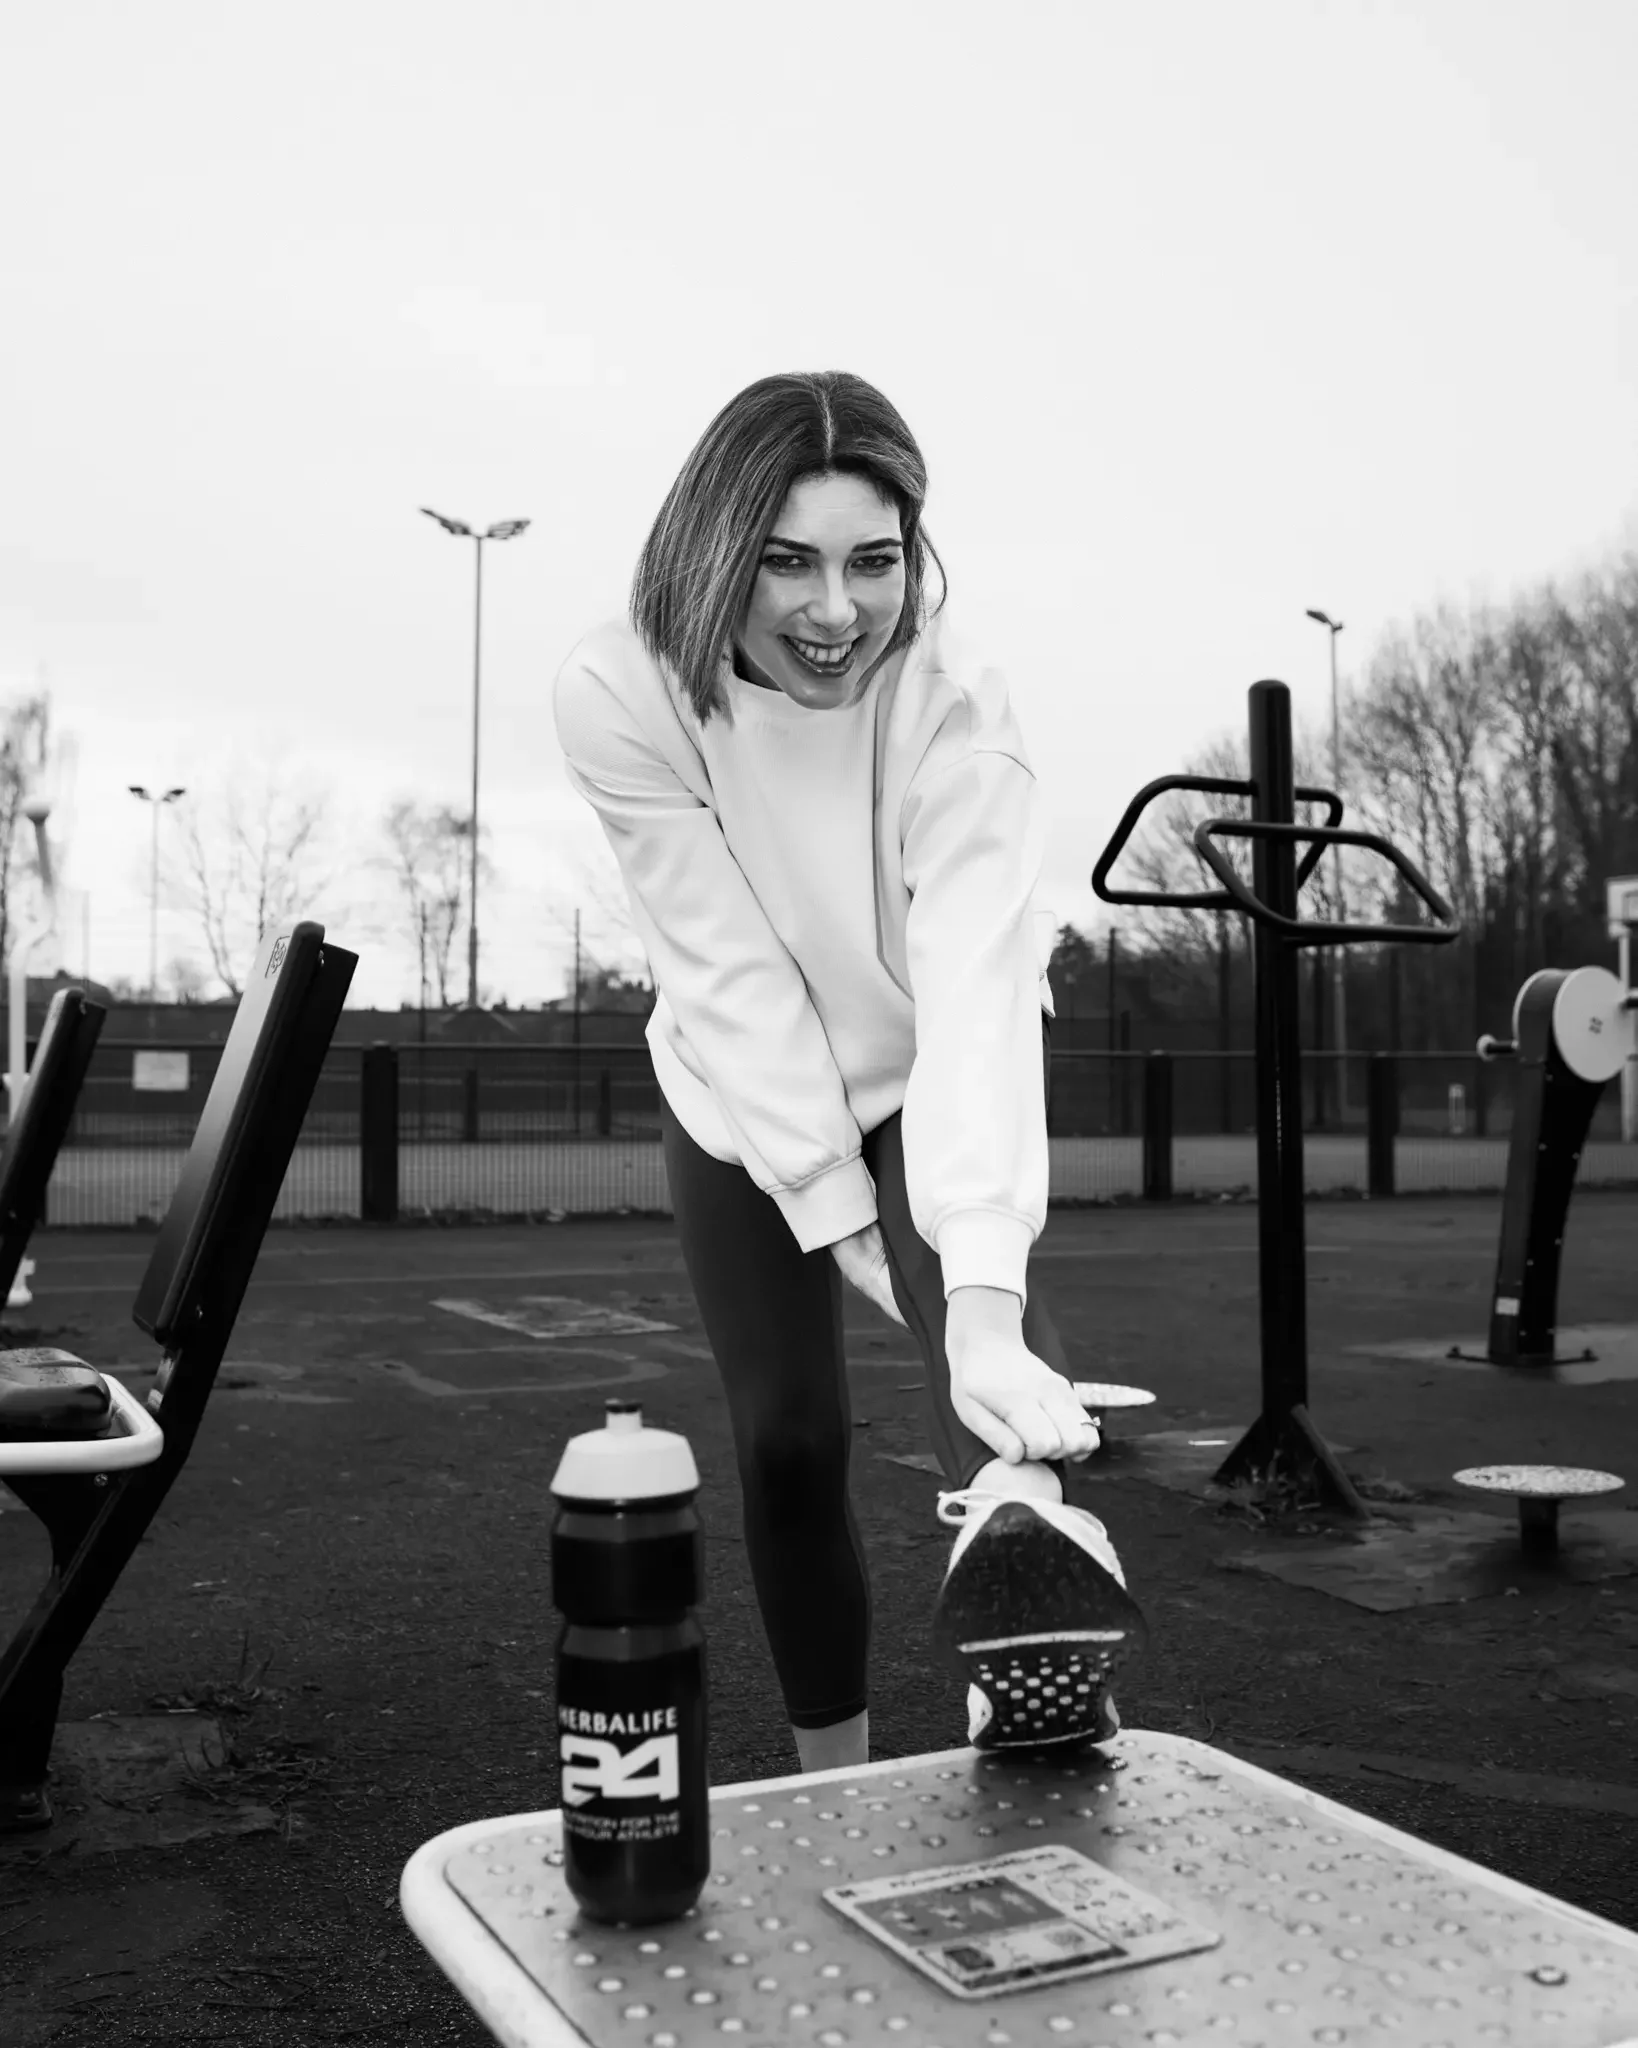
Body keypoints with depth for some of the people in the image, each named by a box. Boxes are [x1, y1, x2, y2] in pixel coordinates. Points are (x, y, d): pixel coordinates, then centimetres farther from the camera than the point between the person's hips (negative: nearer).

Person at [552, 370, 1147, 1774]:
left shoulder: (955, 713, -29)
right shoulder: (622, 697, -25)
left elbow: (978, 1000, -41)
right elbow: (733, 978, -24)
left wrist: (984, 1315, -52)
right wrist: (835, 1211, -25)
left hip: (927, 1081, -1)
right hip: (744, 1103, 1)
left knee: (960, 1251, -34)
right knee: (788, 1439, -1)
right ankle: (834, 1777, 17)